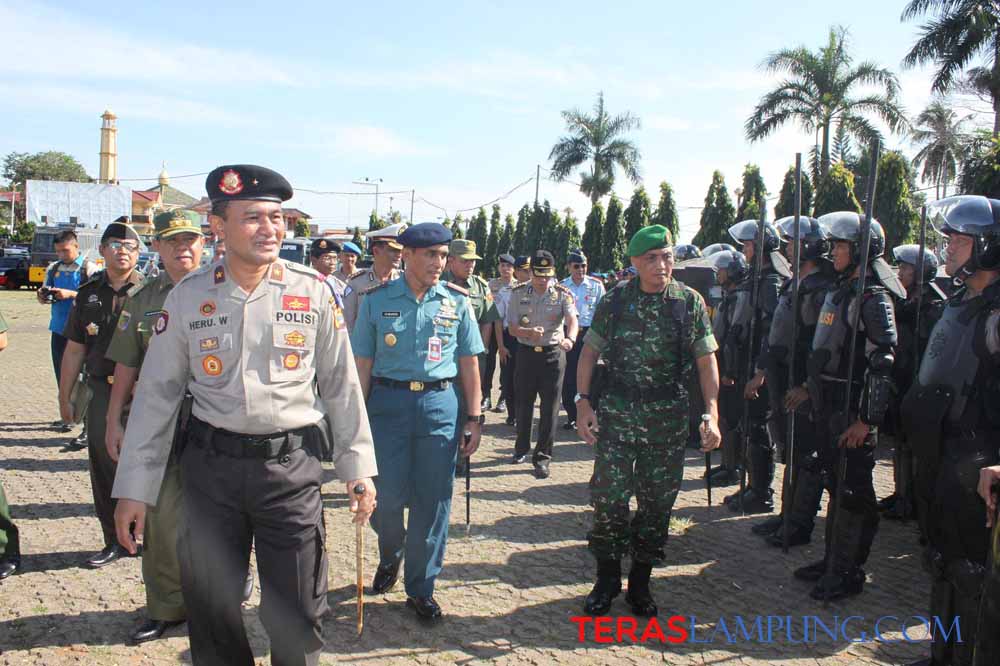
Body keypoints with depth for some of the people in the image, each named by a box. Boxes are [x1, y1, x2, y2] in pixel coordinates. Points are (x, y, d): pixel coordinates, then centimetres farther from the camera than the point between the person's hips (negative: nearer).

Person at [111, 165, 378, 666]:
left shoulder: (314, 292, -3)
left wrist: (359, 468, 3)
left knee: (297, 611, 7)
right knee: (209, 606, 14)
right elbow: (156, 393, 4)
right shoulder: (188, 296, -1)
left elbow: (341, 385, 3)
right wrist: (133, 489, 3)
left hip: (291, 466, -1)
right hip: (211, 466, 2)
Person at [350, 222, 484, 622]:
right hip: (388, 401, 0)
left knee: (433, 501, 5)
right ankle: (390, 555, 36)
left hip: (440, 403, 1)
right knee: (387, 496, 2)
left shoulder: (457, 301, 4)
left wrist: (473, 418, 4)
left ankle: (420, 589, 22)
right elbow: (363, 363, 4)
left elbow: (469, 363, 7)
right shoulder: (377, 300, 2)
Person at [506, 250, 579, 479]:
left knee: (550, 407, -1)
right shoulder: (518, 293, -1)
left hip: (553, 353, -2)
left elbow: (572, 320, -22)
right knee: (523, 403, 13)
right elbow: (512, 328, -3)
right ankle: (521, 448, 34)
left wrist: (570, 339, -44)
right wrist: (530, 333, -25)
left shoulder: (563, 294, -6)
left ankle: (542, 457, 9)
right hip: (526, 352, 2)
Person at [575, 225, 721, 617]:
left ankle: (640, 583, 25)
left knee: (658, 501, 8)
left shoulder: (690, 302, 0)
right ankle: (607, 580, 18)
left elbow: (706, 361, -1)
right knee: (608, 496, -1)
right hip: (616, 412, 0)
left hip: (668, 418, 1)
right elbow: (590, 351, 5)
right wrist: (582, 403, -4)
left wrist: (712, 414, -10)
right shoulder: (615, 299, 0)